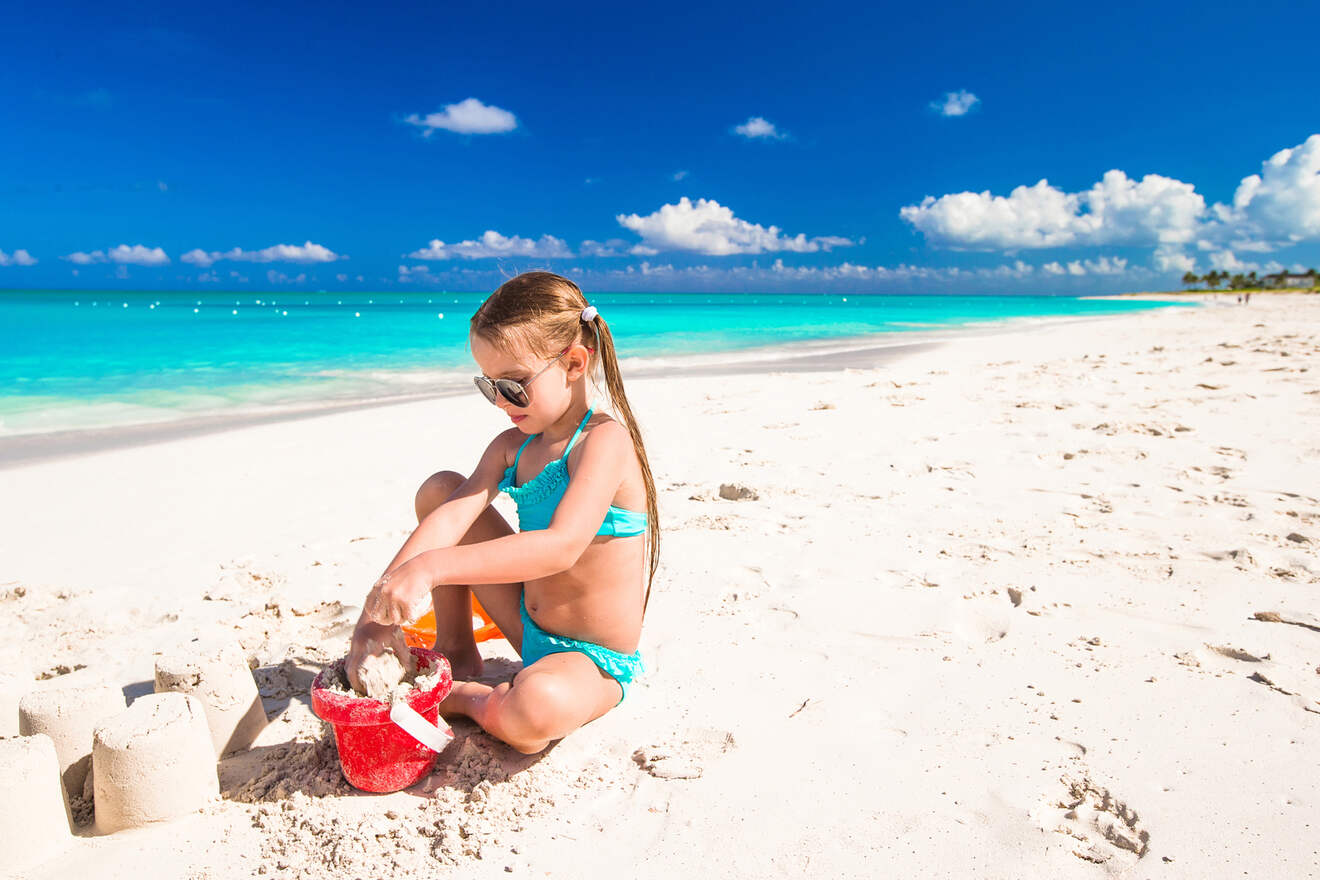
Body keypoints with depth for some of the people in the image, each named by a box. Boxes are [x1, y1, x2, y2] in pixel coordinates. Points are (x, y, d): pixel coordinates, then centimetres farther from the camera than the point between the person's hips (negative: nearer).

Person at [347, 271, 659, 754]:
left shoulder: (605, 440, -22)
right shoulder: (511, 446, 2)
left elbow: (563, 545, -37)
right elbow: (454, 517, -12)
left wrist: (431, 568, -41)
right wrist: (383, 601, -26)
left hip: (595, 660, -6)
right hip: (531, 626, 7)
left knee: (535, 709, -42)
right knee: (440, 488, 2)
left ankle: (470, 698, -4)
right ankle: (455, 651, 11)